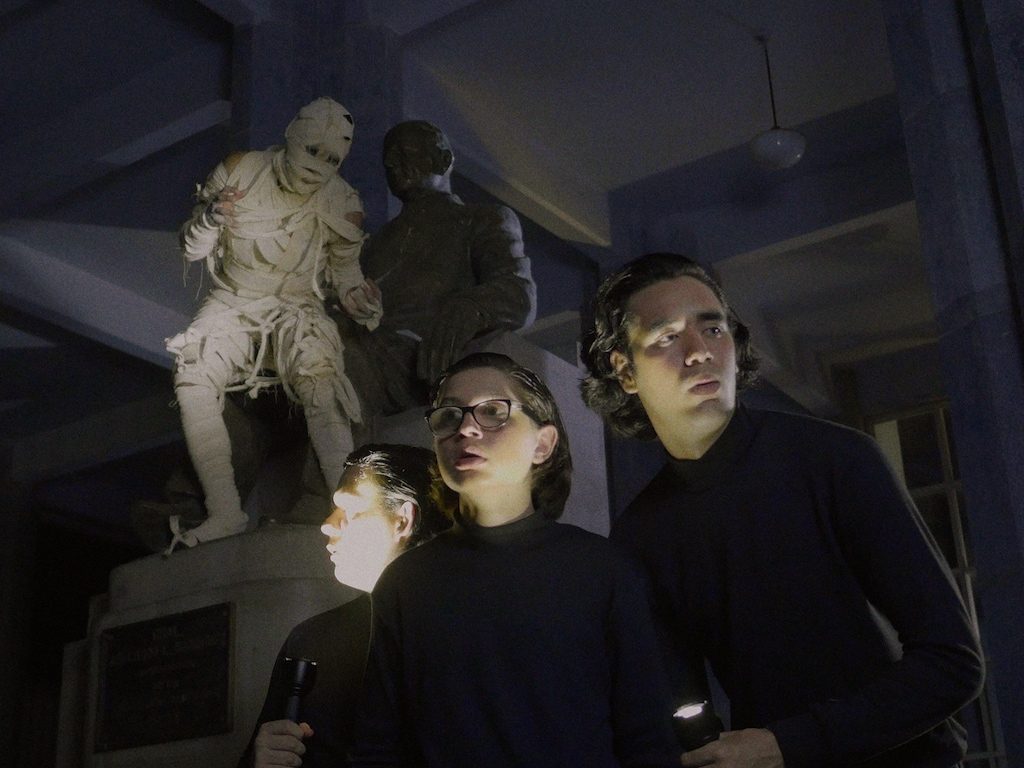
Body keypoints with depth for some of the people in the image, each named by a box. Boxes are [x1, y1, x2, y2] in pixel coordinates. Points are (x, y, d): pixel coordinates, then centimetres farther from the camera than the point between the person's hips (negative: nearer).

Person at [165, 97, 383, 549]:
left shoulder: (343, 206, -2)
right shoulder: (238, 172, -4)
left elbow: (344, 266, 12)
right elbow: (191, 250, 1)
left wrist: (353, 294, -12)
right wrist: (209, 219, -22)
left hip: (296, 309, -1)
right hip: (231, 306, 1)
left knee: (320, 381, -33)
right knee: (193, 381, -29)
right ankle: (225, 512, -27)